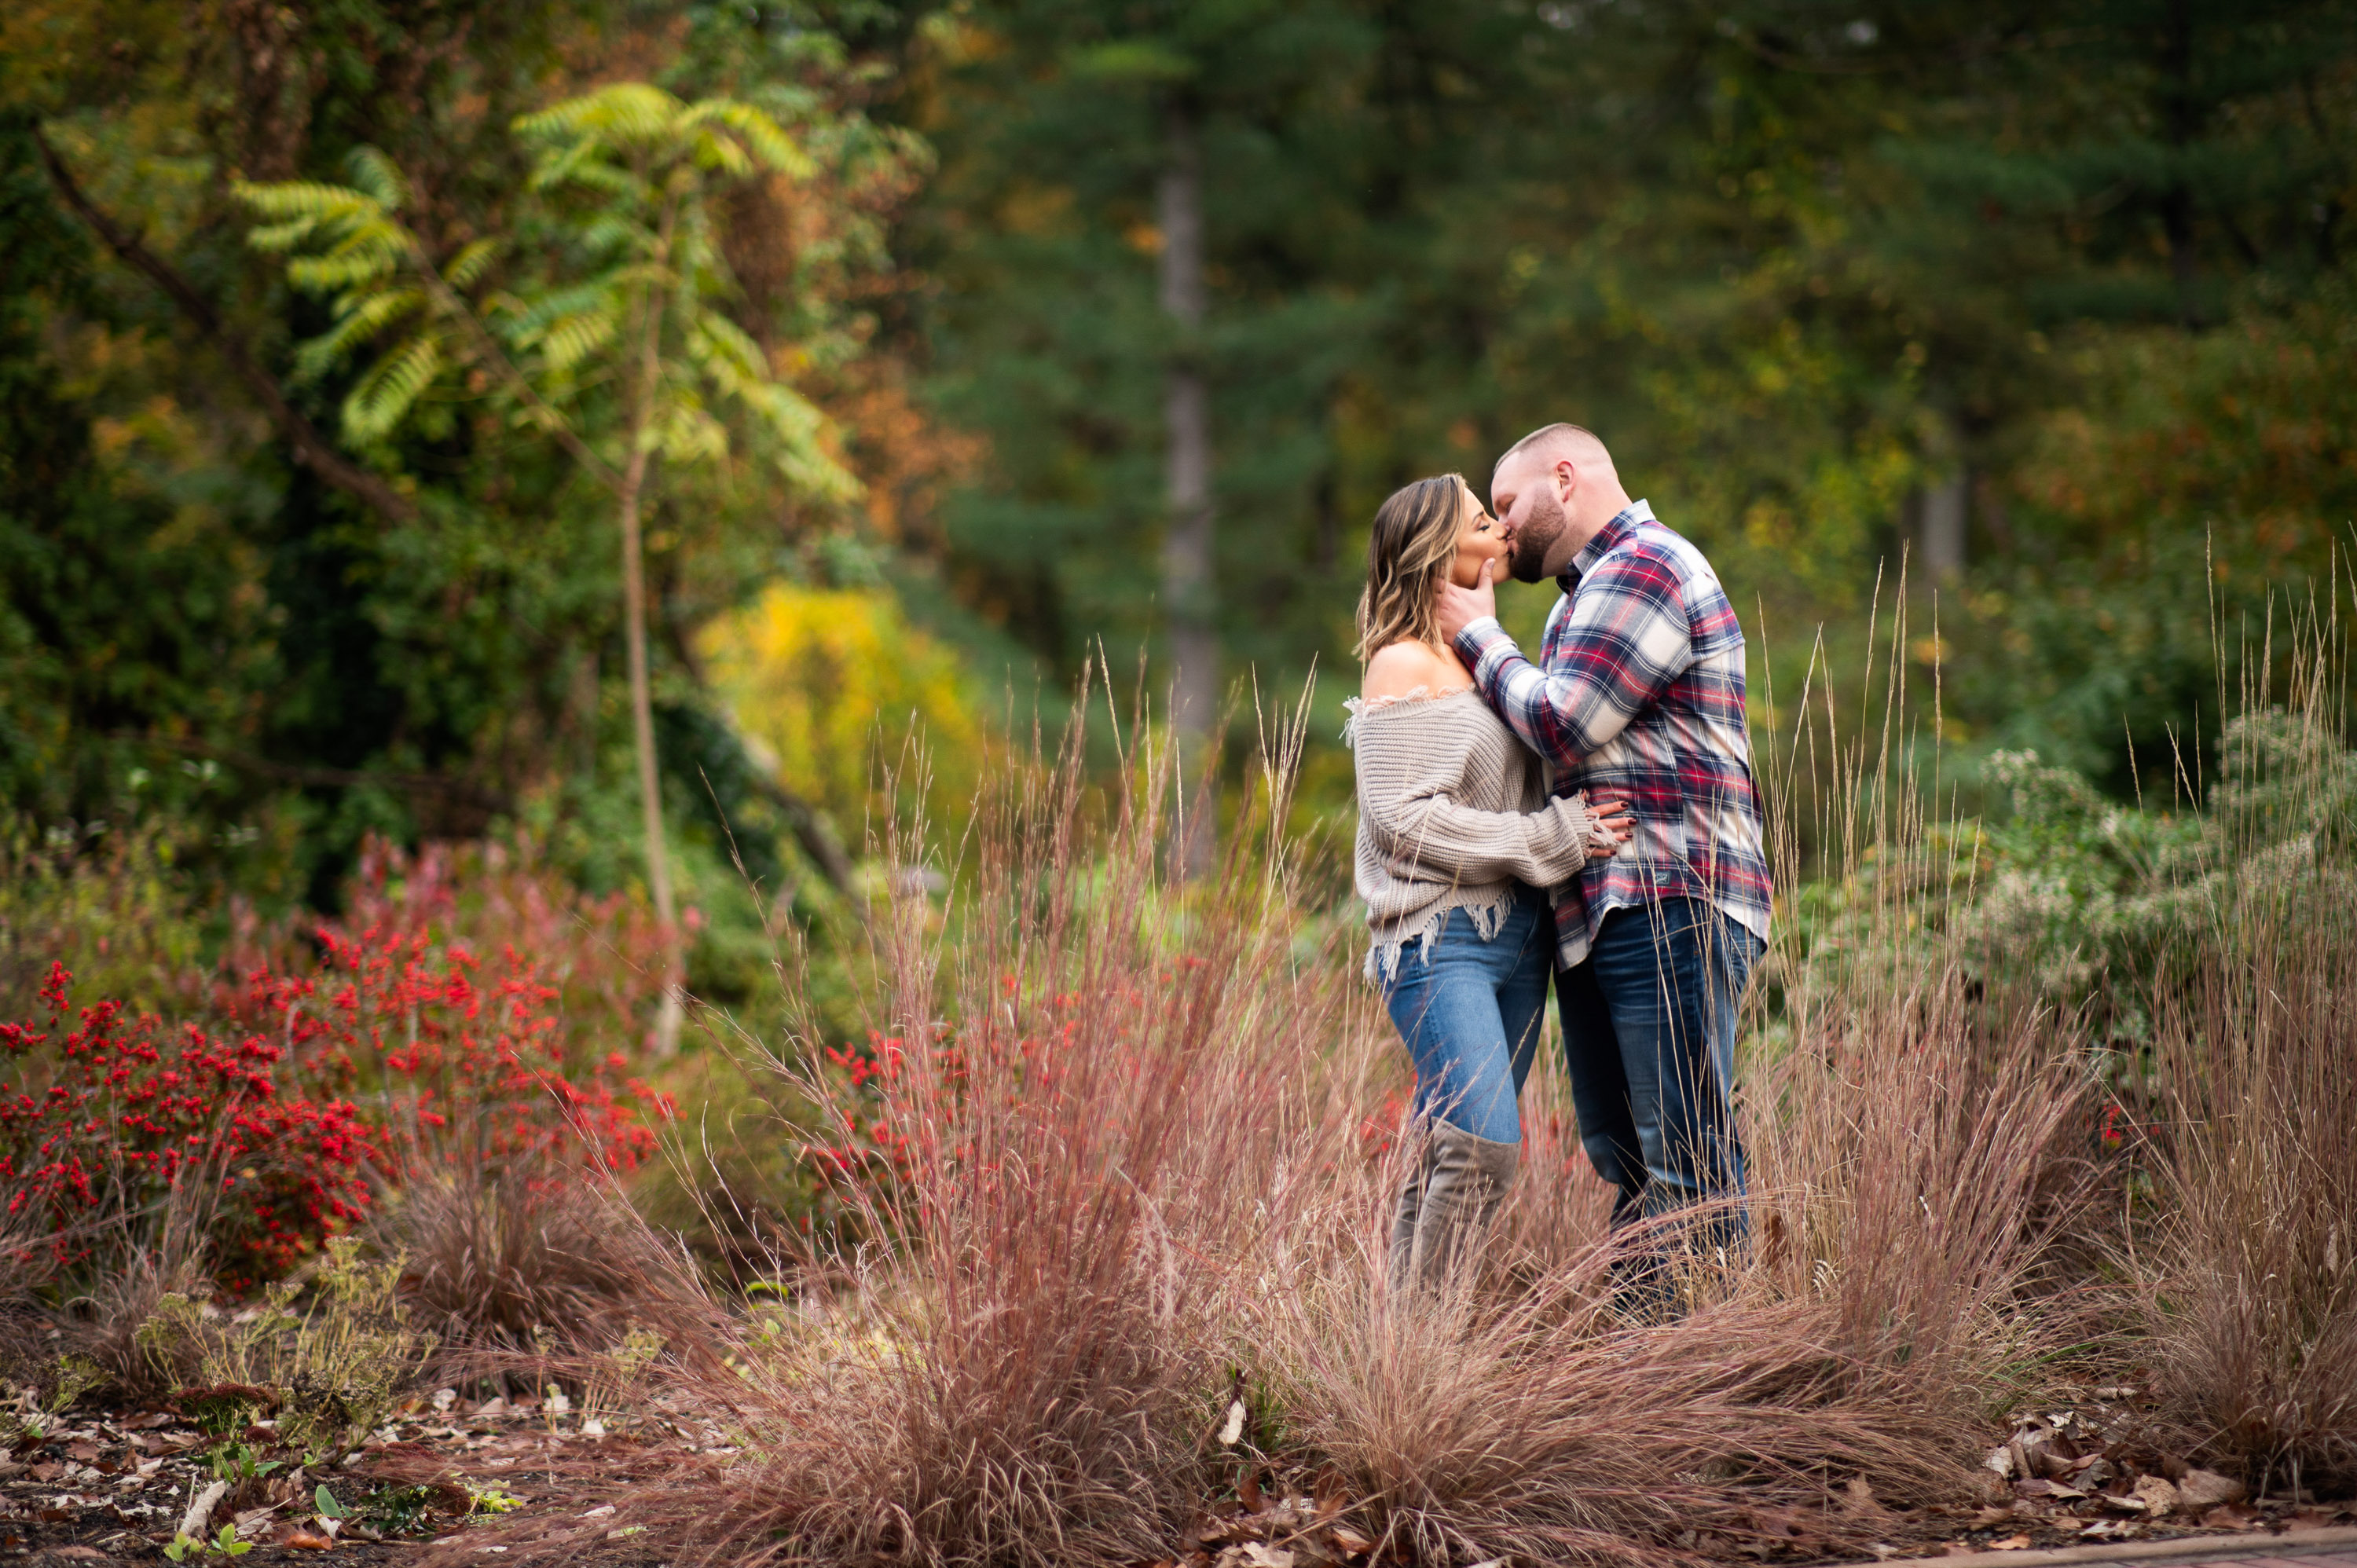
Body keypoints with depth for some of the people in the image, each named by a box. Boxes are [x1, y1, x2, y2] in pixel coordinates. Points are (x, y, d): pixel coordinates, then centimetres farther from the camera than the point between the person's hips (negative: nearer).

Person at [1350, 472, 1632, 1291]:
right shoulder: (1403, 664, -7)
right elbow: (1406, 816, -14)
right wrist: (1550, 836, -14)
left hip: (1518, 935, 8)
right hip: (1440, 939, -8)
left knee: (1442, 1156, 6)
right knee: (1482, 1146, -19)